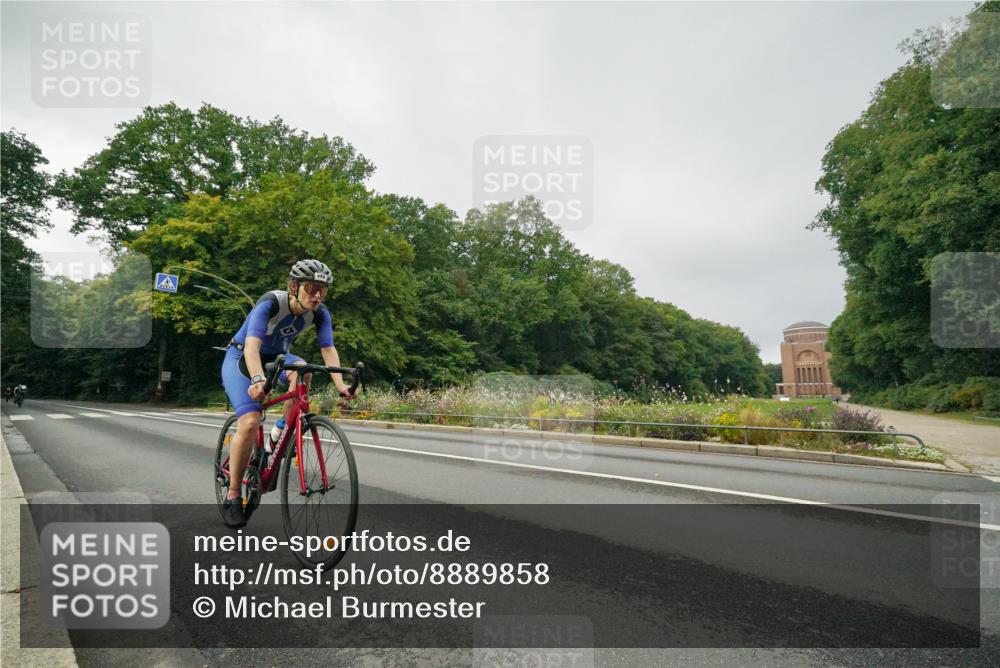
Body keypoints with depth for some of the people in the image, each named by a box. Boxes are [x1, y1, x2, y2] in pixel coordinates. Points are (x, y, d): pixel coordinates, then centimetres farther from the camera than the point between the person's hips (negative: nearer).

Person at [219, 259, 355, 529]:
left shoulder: (319, 314, -16)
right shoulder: (270, 303, -30)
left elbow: (328, 349, -24)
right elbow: (252, 345, -41)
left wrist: (340, 385, -39)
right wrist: (258, 380, -58)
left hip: (276, 357, 4)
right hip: (240, 358, -4)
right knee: (250, 422, -22)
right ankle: (232, 498, -5)